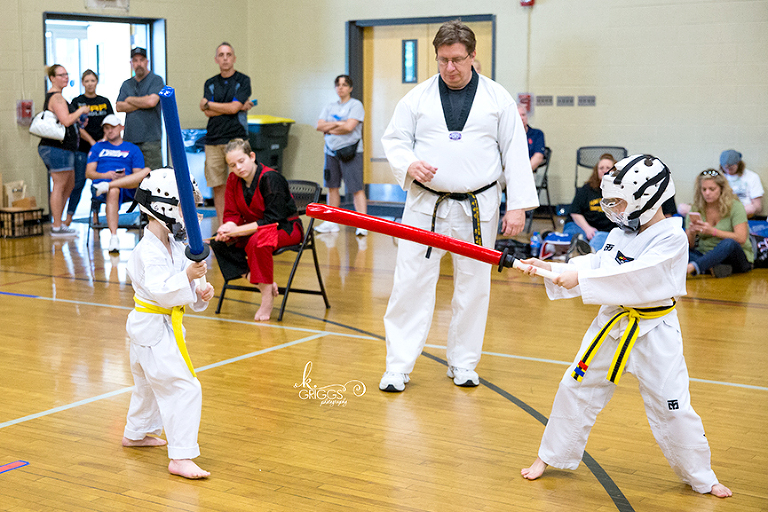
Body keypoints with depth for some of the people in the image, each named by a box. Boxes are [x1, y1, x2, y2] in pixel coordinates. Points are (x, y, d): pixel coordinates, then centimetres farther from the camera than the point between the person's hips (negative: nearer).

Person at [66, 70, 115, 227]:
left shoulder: (104, 102, 11)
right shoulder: (77, 102, 2)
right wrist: (92, 141, -14)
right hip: (82, 149, -3)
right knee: (78, 183, -4)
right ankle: (69, 216, 2)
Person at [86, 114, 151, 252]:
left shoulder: (133, 149, 23)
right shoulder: (97, 147, 26)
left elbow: (138, 176, 11)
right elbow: (88, 173, 15)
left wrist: (124, 177, -11)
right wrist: (105, 175, -6)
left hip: (128, 187, 1)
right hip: (102, 181, -1)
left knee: (148, 171, -31)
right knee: (113, 192, -41)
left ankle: (106, 186, -43)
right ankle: (114, 237, -49)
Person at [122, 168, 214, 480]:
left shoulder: (173, 246, 7)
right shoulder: (149, 251, -23)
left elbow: (182, 287, 11)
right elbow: (160, 290, -33)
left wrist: (200, 293, -7)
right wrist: (186, 276, -42)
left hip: (155, 328, 11)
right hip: (154, 329, -11)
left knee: (150, 382, 29)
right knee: (183, 388, -14)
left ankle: (136, 433, 50)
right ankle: (180, 458, -12)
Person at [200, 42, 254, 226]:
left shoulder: (243, 81, 3)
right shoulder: (210, 83, 14)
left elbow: (234, 107, -10)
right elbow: (208, 112, 1)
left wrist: (208, 103, 2)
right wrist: (239, 107, -4)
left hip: (236, 138, -4)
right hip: (213, 140, 4)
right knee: (218, 187, 4)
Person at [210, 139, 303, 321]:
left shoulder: (271, 178, -21)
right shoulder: (233, 180, -1)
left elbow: (273, 219, -25)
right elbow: (231, 214, 1)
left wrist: (238, 230, -29)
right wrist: (228, 228, -24)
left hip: (286, 228, -7)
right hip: (254, 229, 7)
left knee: (258, 241, -38)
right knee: (219, 242, -15)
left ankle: (267, 296, -22)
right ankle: (255, 280, -17)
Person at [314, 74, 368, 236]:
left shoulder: (356, 105, -2)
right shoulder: (330, 106, 16)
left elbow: (349, 126, -15)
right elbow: (319, 126, 5)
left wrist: (329, 128, -2)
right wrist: (338, 123, -8)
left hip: (351, 152, -6)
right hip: (331, 151, 6)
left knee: (357, 188, -10)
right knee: (332, 187, 10)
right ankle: (331, 223, 18)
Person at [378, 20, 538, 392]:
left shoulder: (497, 98, 0)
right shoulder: (418, 97, 1)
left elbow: (515, 152, 1)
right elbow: (394, 140, 7)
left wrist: (518, 206, -4)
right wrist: (409, 165, -15)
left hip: (478, 208, 0)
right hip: (426, 204, 0)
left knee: (473, 286, 10)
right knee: (411, 283, -2)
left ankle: (463, 363, 25)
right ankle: (398, 366, 7)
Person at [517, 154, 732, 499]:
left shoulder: (671, 236, -17)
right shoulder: (619, 234, 6)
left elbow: (638, 277, -28)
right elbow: (595, 267, 7)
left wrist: (582, 278, -29)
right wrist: (552, 269, -6)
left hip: (654, 333, -6)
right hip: (612, 324, 6)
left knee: (671, 406, -1)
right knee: (576, 387, 9)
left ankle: (700, 477, 20)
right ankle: (552, 456, 26)